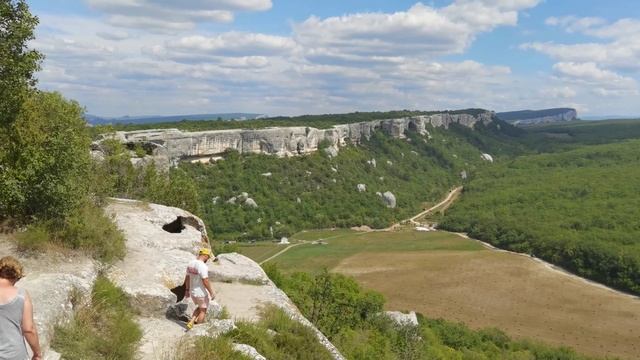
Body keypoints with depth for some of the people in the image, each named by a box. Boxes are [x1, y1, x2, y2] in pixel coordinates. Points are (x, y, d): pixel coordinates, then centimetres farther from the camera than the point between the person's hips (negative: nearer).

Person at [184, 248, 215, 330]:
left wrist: (187, 290, 20)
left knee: (200, 307, 27)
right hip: (201, 293, -8)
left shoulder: (191, 263, 3)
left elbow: (187, 278, 10)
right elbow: (205, 281, -25)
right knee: (203, 310, 11)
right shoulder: (203, 266, -24)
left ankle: (191, 322, 15)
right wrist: (211, 292, -16)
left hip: (192, 292, 8)